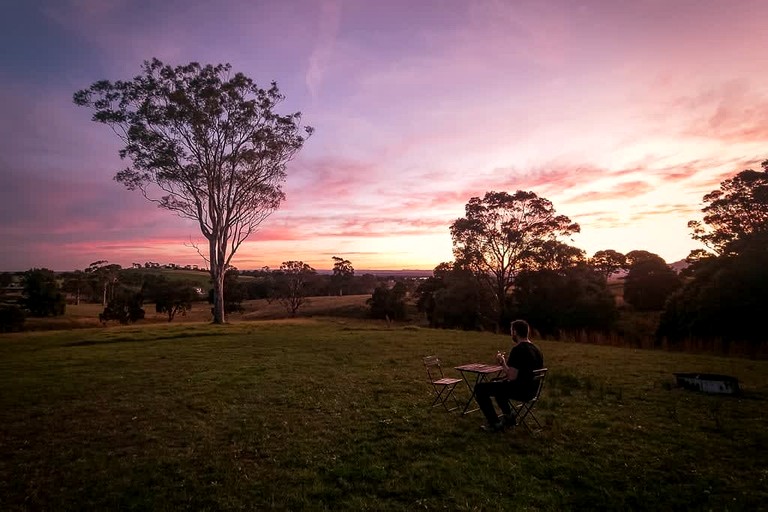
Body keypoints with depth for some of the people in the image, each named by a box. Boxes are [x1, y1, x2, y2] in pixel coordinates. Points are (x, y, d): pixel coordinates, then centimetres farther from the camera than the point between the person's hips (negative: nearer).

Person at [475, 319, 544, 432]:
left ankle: (495, 424, -2)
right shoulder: (536, 349, 8)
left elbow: (512, 377, -26)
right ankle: (508, 416, 30)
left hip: (520, 390, -10)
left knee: (480, 388, -3)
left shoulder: (517, 350, -22)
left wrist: (503, 363, -10)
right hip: (532, 390, 10)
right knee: (495, 382, 31)